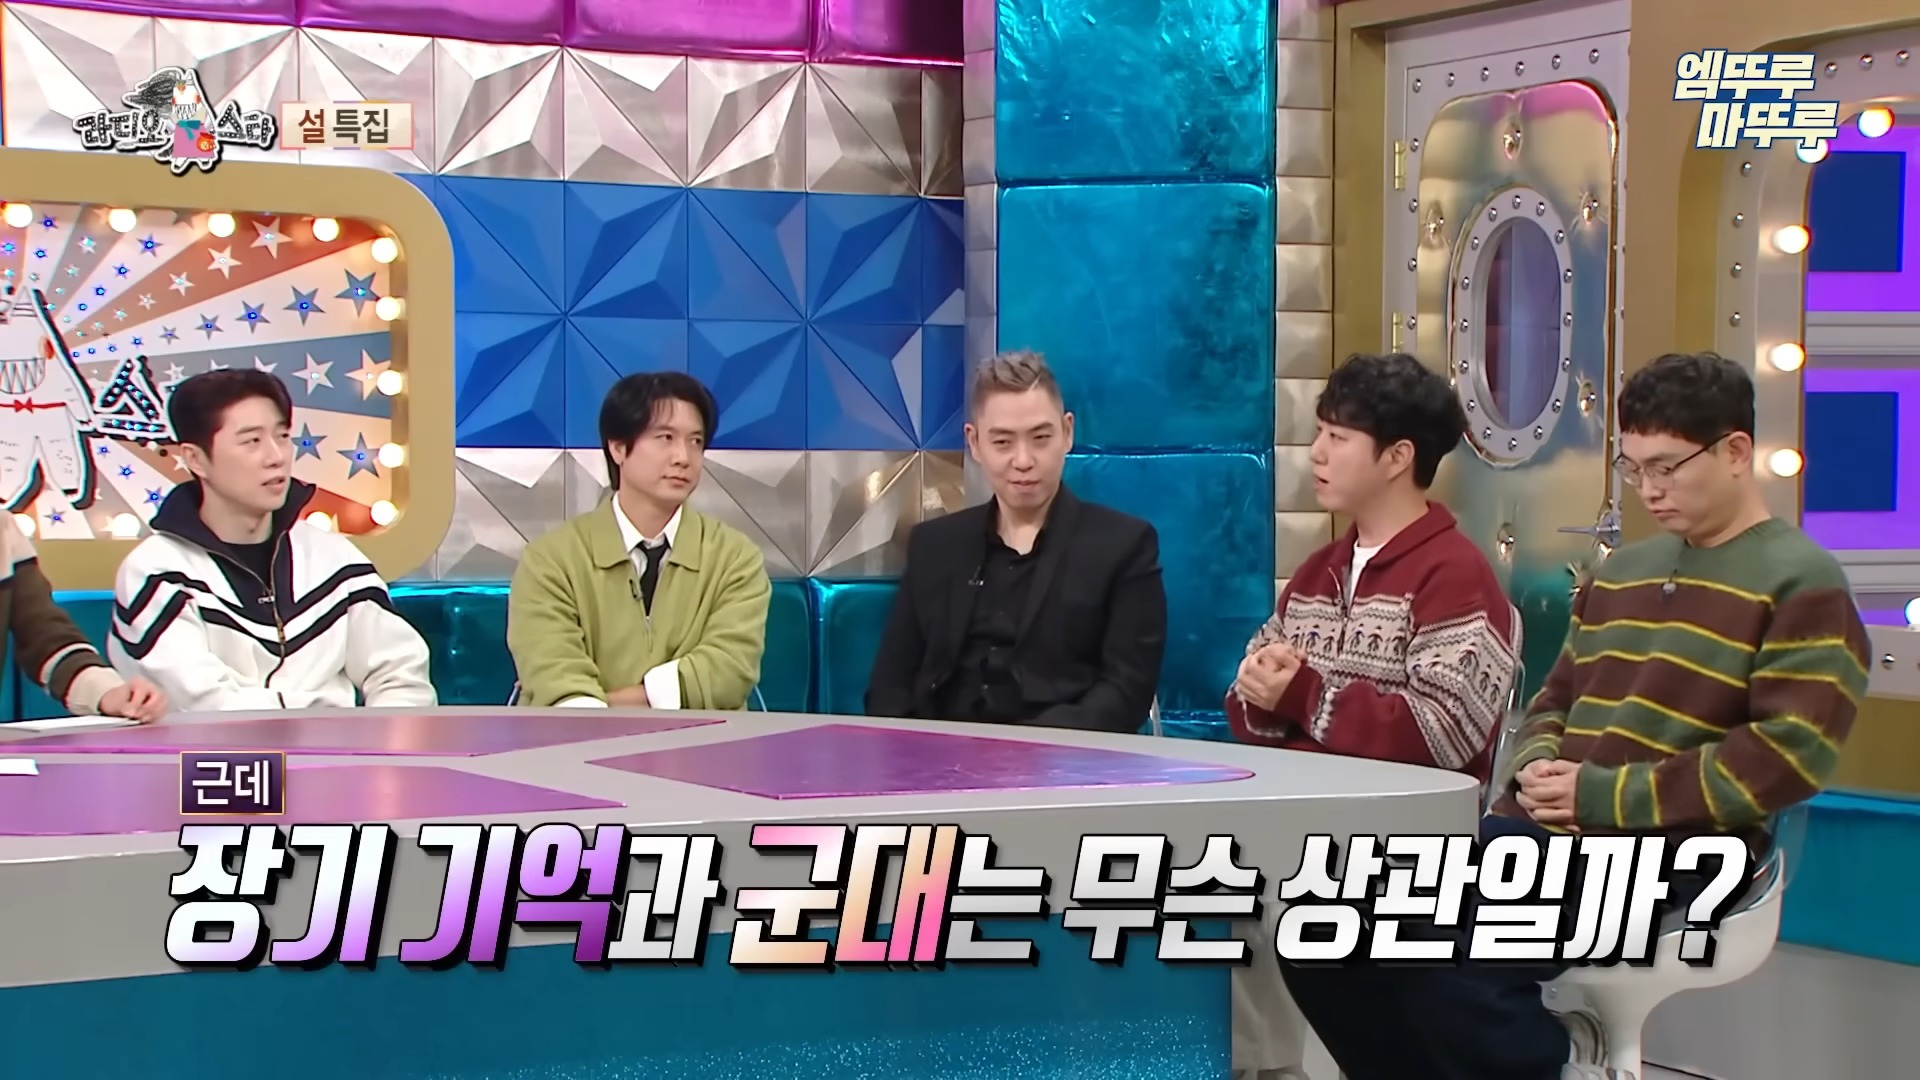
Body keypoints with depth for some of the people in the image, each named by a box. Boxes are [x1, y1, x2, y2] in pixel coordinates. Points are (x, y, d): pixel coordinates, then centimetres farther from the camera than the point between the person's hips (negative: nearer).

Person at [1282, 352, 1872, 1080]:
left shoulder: (1802, 587, -1)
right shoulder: (1619, 573, 21)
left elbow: (1786, 757, -11)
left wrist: (1604, 796, -14)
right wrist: (1534, 769, 3)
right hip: (1539, 836, 7)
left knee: (1447, 964, -31)